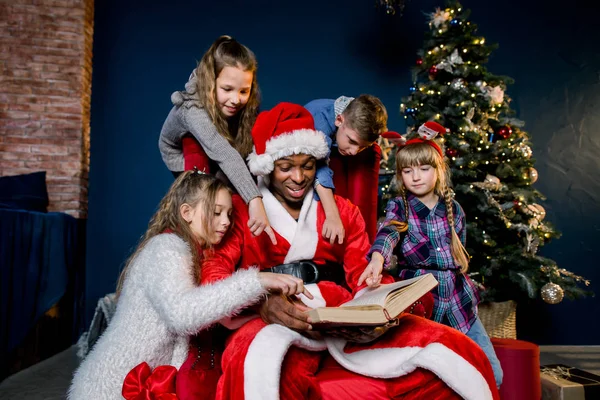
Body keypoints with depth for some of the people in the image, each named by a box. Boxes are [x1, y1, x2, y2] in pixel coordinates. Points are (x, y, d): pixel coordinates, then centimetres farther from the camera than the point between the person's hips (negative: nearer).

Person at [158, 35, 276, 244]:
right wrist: (254, 200, -70)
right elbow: (223, 153, -59)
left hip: (214, 158, 4)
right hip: (181, 152, -3)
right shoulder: (192, 108, -45)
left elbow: (247, 149, -28)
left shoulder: (245, 105, -30)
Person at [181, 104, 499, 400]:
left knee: (446, 348, -15)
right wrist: (262, 303, -27)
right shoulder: (240, 210, 8)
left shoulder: (342, 211, 19)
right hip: (272, 324, -3)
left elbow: (364, 275, 11)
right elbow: (214, 271, -6)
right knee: (261, 353, -41)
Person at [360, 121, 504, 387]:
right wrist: (378, 257, -50)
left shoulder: (453, 208, 4)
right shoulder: (399, 207, -6)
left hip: (459, 302, 3)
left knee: (492, 374, 7)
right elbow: (387, 233, -30)